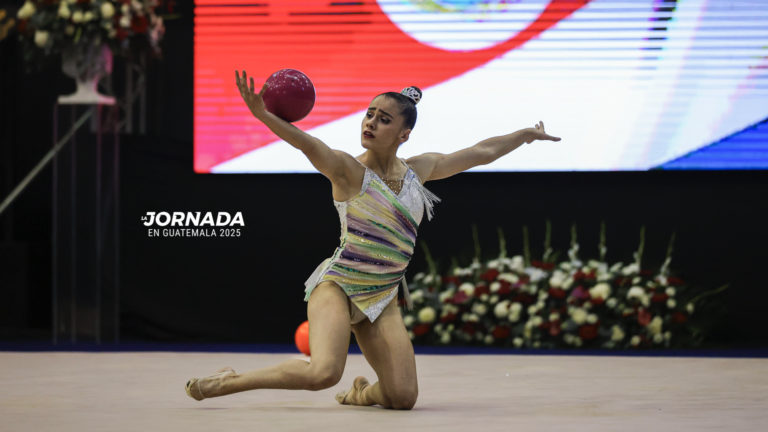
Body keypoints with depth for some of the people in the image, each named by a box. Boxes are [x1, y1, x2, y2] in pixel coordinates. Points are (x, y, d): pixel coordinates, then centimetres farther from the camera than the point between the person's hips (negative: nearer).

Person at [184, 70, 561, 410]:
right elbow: (308, 144, -31)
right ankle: (226, 382, -12)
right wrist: (262, 115, -49)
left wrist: (527, 134, 33)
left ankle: (363, 393, 26)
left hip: (382, 299, 6)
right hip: (337, 285, -6)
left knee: (403, 397, -11)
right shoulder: (349, 169, -10)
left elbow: (482, 153, 23)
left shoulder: (419, 169, 9)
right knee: (324, 372, -32)